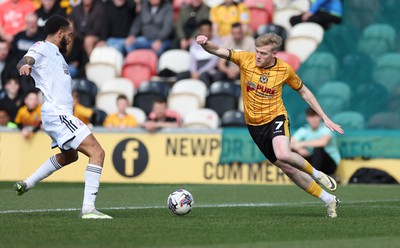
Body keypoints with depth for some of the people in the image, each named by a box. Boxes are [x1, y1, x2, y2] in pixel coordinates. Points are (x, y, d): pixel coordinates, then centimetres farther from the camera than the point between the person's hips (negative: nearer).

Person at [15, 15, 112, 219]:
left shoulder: (55, 53, 23)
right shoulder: (42, 48, -5)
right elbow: (25, 61, -26)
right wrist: (24, 65, -47)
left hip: (61, 114, 11)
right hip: (58, 114, -11)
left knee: (70, 155, 34)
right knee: (97, 152, -18)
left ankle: (27, 184, 38)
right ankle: (88, 208, -25)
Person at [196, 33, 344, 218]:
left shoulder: (284, 70, -8)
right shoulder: (246, 59, -9)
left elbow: (303, 91, 6)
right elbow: (218, 51, -18)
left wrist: (325, 118, 4)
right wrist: (205, 43, -42)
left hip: (276, 118, -3)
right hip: (254, 125, 3)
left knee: (283, 155, -34)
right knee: (288, 170, 4)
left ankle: (316, 174, -4)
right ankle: (328, 200, 19)